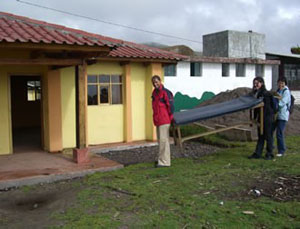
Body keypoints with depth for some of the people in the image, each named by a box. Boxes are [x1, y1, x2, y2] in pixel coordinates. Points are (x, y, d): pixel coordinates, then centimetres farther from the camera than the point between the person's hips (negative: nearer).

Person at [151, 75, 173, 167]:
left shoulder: (165, 92, -13)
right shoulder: (154, 92, 14)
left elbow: (170, 105, -14)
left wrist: (170, 117, -9)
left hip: (164, 120, -9)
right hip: (157, 120, 9)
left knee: (163, 140, -8)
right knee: (160, 140, 13)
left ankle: (164, 161, -4)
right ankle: (165, 160, 22)